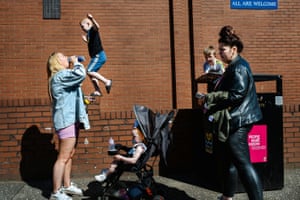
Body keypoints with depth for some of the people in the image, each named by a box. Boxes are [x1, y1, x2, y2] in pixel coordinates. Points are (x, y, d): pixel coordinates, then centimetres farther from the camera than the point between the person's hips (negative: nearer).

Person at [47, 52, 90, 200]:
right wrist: (76, 62, -8)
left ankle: (67, 185, 25)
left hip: (70, 119, 11)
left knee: (69, 154, 15)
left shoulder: (63, 76, 21)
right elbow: (81, 74, -25)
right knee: (63, 157, -8)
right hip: (66, 120, -11)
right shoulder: (60, 75, -13)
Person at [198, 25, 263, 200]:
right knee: (229, 159, 20)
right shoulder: (236, 66, 16)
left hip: (238, 122, -11)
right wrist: (210, 99, 9)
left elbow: (236, 95, -24)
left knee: (243, 164, -10)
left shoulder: (239, 68, -16)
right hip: (235, 121, 11)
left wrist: (210, 98, -17)